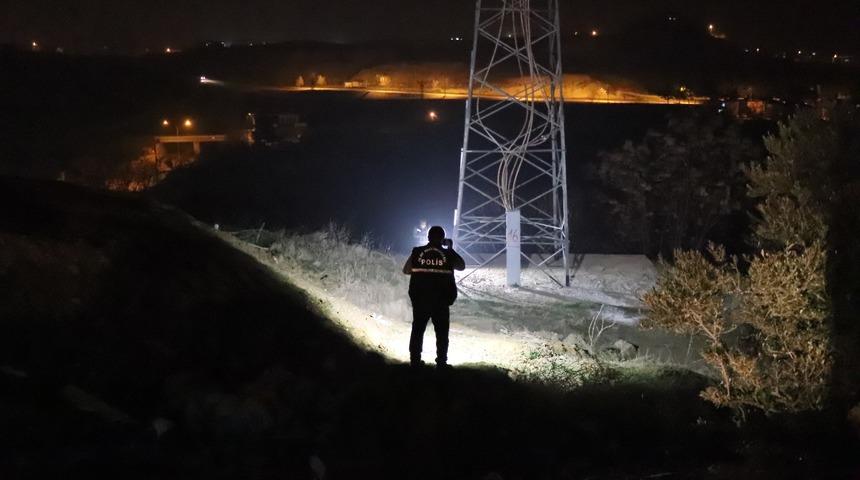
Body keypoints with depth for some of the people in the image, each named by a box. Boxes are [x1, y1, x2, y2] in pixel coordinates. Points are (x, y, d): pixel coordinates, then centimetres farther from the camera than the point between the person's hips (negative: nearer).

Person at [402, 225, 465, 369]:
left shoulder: (417, 252, -2)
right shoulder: (448, 254, -5)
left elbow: (406, 270, 8)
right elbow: (462, 266, 12)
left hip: (419, 300, 1)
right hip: (441, 301, -1)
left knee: (418, 330, 13)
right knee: (441, 332, 8)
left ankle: (415, 361, 15)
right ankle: (441, 363, 5)